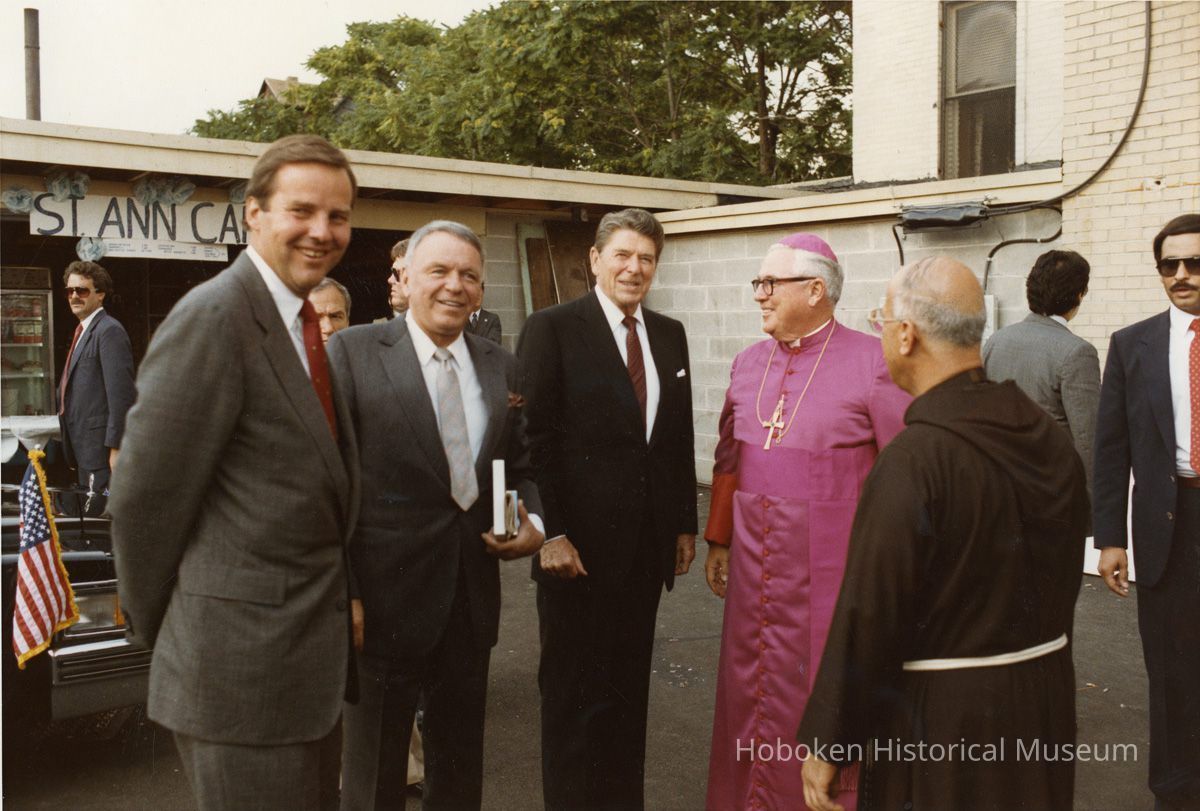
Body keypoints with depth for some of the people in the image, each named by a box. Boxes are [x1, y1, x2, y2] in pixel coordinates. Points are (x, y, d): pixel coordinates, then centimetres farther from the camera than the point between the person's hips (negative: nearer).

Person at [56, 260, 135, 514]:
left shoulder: (109, 331, -12)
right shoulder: (83, 331, 19)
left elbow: (121, 395, -19)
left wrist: (116, 448, -22)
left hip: (101, 448, -10)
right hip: (84, 449, 10)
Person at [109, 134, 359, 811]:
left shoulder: (302, 324, 11)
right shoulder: (214, 316, -17)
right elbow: (145, 493, -17)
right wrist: (162, 631, -6)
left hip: (310, 653, 9)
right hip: (243, 663, -9)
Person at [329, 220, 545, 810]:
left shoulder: (501, 367, 7)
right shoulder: (352, 352, -8)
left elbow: (521, 468, 15)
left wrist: (535, 523, -6)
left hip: (472, 600, 5)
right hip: (384, 600, -4)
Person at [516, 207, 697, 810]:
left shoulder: (669, 334, 11)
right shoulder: (552, 329, -6)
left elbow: (680, 438, 13)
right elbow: (534, 438, -10)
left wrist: (686, 524, 11)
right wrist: (550, 533, -15)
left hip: (648, 545, 5)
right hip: (580, 546, -5)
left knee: (629, 690, 14)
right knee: (574, 692, 8)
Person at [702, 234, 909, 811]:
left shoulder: (871, 363, -10)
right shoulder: (750, 363, 9)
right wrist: (718, 540, 17)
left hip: (832, 570, -5)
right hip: (755, 565, 6)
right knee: (752, 691, 15)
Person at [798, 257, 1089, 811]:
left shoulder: (912, 460, -24)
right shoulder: (1050, 438, -1)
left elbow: (868, 614, -21)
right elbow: (1066, 578, 10)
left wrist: (825, 743, -12)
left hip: (942, 723, -7)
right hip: (1046, 701, 7)